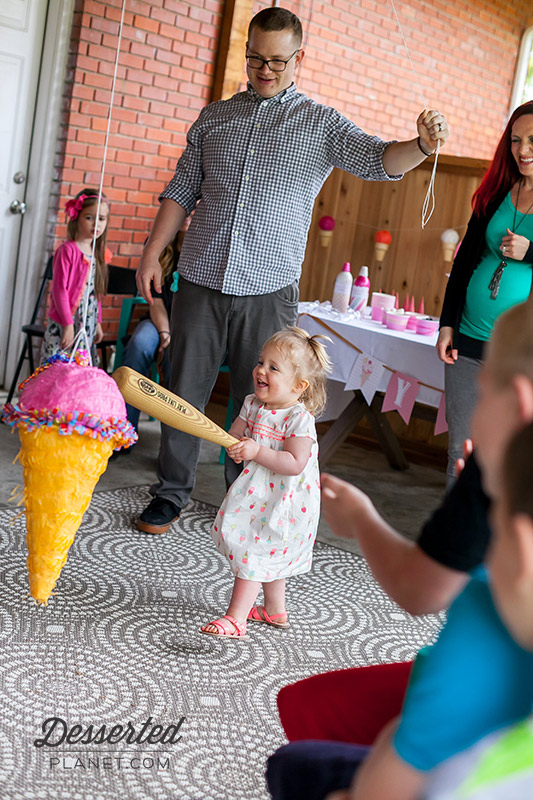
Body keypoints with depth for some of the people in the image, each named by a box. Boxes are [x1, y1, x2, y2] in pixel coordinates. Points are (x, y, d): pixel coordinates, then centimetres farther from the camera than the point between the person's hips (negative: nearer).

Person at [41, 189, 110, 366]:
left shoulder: (97, 253, 11)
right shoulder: (68, 250, -9)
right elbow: (59, 289, -12)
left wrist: (97, 322, 17)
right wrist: (68, 324, -14)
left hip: (88, 327, 6)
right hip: (63, 327, -6)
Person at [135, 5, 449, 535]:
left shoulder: (322, 125, 5)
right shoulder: (214, 118, 13)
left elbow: (379, 160, -9)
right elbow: (181, 193, 14)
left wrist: (422, 145, -30)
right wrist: (151, 254, 5)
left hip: (268, 291, -2)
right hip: (201, 282, 2)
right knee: (184, 392, 6)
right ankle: (171, 492, 21)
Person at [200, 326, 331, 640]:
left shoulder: (299, 419, -22)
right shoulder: (253, 405, 0)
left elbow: (295, 463, -27)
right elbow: (234, 435, 5)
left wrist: (257, 452, -33)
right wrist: (235, 446, -19)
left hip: (283, 502, -8)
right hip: (258, 494, 8)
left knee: (252, 553, -9)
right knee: (268, 553, 21)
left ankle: (236, 619, -4)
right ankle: (275, 609, 39)